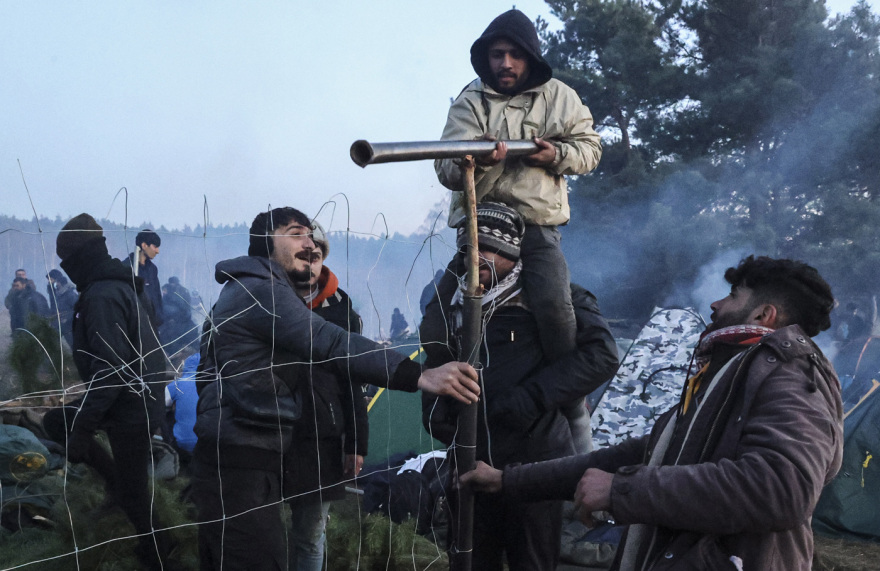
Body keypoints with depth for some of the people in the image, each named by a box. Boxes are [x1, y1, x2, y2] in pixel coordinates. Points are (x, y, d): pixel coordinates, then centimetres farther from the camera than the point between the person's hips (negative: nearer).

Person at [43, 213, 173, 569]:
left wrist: (81, 429, -23)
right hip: (140, 397, 10)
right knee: (55, 422, 19)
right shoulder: (120, 286, 8)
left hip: (130, 409, -10)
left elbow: (110, 370, -28)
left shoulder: (102, 296, -23)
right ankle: (115, 478, 21)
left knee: (133, 494, 4)